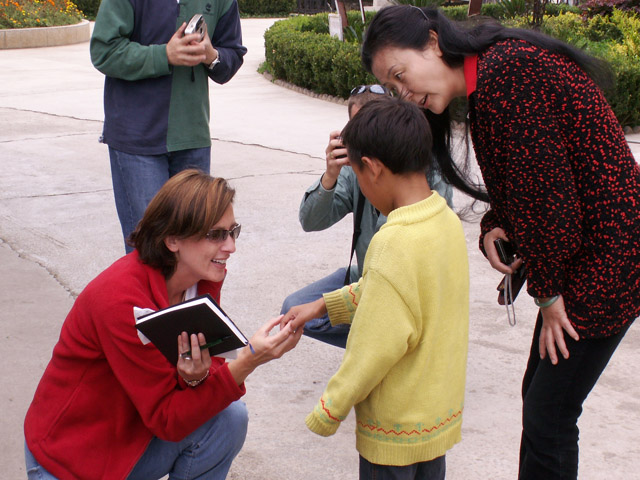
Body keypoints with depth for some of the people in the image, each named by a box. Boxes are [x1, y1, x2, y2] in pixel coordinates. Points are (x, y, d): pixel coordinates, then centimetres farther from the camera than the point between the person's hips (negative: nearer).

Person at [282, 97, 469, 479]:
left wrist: (329, 411, -14)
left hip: (397, 426, -8)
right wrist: (324, 306, 16)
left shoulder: (395, 242, -27)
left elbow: (379, 344, -25)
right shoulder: (447, 220, -1)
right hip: (442, 411, 8)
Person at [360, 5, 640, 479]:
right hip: (579, 257, 10)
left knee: (548, 414, -3)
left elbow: (548, 190, -22)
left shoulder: (510, 70, -22)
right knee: (538, 394, 17)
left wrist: (548, 290, -11)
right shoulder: (489, 79, 10)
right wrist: (495, 227, -4)